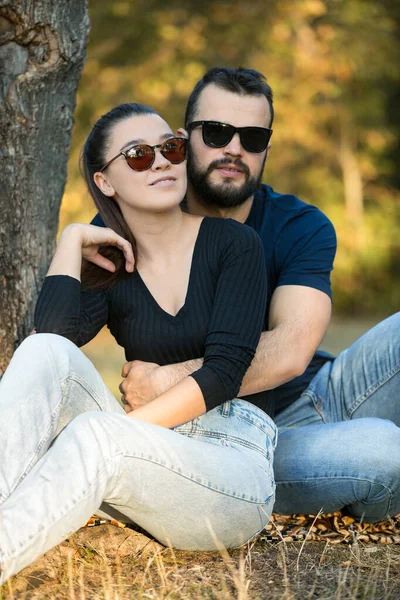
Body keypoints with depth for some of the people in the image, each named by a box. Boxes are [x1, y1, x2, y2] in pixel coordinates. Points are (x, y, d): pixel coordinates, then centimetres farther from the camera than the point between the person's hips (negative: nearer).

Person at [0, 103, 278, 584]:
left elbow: (224, 370, -10)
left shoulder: (232, 243, 2)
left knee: (95, 437, -35)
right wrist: (71, 239, -4)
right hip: (148, 452, 3)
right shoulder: (108, 265, 10)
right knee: (45, 352, -23)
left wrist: (119, 427, -17)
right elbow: (53, 334, -12)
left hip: (234, 464, -3)